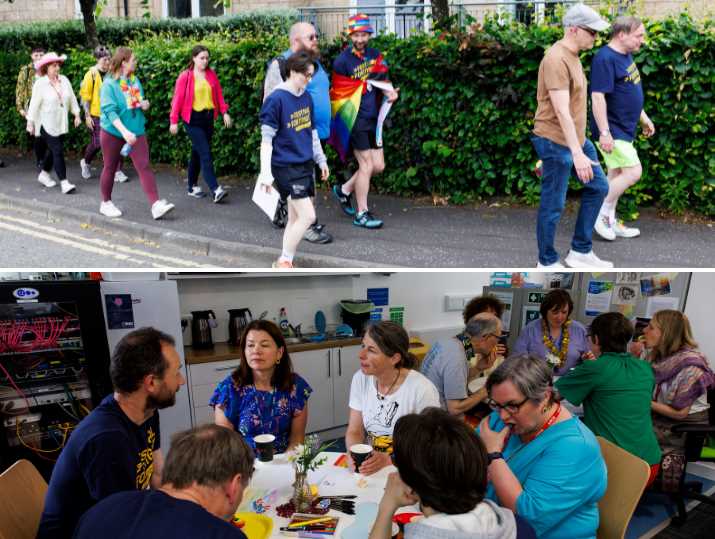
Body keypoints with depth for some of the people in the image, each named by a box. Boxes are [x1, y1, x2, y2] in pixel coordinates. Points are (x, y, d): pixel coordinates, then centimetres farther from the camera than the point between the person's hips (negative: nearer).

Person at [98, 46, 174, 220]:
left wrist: (144, 104, -4)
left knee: (144, 166, -7)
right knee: (110, 168, 9)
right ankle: (106, 203, 26)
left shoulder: (135, 80, 5)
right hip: (113, 132, -4)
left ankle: (156, 205, -14)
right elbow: (109, 110, -22)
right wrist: (124, 131, -34)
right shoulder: (109, 84, -13)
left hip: (136, 130, 4)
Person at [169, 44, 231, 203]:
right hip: (193, 119, -5)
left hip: (208, 118, 5)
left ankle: (192, 187, 24)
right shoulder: (185, 76, -5)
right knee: (205, 153, -12)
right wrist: (174, 121, -7)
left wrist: (224, 112, -2)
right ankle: (215, 190, -16)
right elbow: (178, 98, -5)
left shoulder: (211, 74, 8)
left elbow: (219, 94, 10)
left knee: (197, 153, 13)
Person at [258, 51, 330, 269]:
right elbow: (266, 139, -14)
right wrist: (266, 173, -17)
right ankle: (284, 261, 5)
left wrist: (321, 160, 22)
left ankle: (285, 262, 22)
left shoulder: (306, 97, 8)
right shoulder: (276, 99, -14)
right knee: (308, 216, -11)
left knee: (295, 217, 10)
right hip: (286, 167, -7)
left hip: (305, 164, 7)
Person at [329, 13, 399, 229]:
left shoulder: (375, 55, 11)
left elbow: (383, 80, 8)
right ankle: (361, 214, 6)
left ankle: (344, 190, 28)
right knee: (366, 165, -6)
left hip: (372, 119, 7)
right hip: (355, 120, -7)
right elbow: (340, 92, -3)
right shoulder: (342, 61, -7)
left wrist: (390, 92, -12)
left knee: (378, 166, 7)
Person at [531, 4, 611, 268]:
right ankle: (547, 262, 14)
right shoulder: (556, 60, -19)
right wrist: (577, 154, -30)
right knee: (553, 205, -1)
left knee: (598, 187, 13)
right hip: (556, 142, -10)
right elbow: (561, 111, -26)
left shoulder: (572, 56, 13)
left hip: (577, 138, 10)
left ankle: (580, 251, 21)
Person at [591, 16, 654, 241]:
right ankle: (603, 213, 4)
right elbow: (598, 97, -24)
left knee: (616, 175, 13)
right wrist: (604, 133, -27)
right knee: (633, 172, -11)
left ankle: (609, 221, 22)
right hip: (612, 131, -10)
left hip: (624, 129, 10)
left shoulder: (626, 56, 12)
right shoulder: (605, 58, -18)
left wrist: (644, 118, 24)